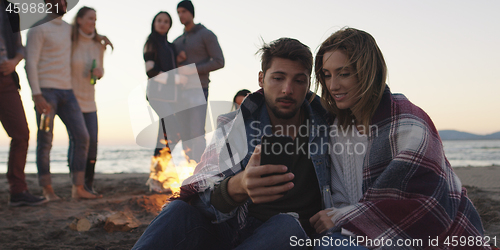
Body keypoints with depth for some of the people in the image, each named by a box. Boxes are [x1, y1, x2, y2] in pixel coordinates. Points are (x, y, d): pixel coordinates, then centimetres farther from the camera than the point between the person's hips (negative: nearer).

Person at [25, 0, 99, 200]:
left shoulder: (68, 28, 18)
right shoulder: (39, 28, -2)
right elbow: (31, 63, -8)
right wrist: (37, 95, -16)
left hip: (67, 90, 6)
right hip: (46, 90, -6)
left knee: (81, 136, -1)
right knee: (45, 141, -3)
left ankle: (78, 187, 6)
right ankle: (47, 189, 8)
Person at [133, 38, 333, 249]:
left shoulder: (323, 124, 3)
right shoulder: (233, 126, 0)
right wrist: (238, 186, -38)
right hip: (228, 230, 0)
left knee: (288, 224, -35)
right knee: (180, 210, -29)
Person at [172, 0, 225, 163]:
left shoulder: (206, 34, 2)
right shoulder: (177, 41, 20)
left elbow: (219, 62, -7)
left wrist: (194, 70, -15)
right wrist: (177, 60, -1)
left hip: (198, 89, -6)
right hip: (181, 90, 7)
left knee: (197, 133, -13)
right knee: (185, 135, 5)